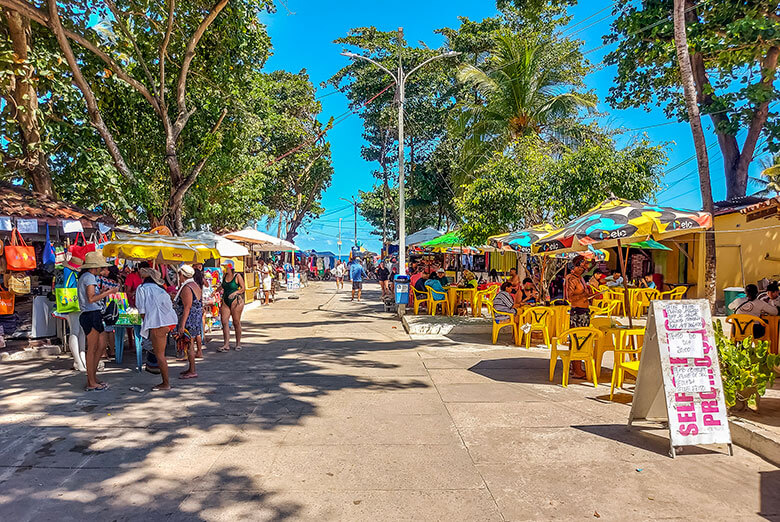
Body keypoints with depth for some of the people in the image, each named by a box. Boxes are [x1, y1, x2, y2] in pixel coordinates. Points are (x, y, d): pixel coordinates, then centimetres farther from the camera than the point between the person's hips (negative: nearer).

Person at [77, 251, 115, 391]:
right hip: (91, 315, -10)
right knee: (92, 349, -3)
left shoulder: (84, 277, 19)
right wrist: (108, 292, -15)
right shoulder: (89, 277, -11)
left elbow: (91, 296, 17)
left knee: (101, 346, 14)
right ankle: (91, 383, 5)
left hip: (93, 315, 10)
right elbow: (91, 298, -21)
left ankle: (92, 377, 21)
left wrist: (103, 292, 19)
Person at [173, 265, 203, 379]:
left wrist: (182, 325, -22)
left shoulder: (186, 288, -18)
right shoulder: (196, 285, 12)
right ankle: (191, 369, 24)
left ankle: (192, 371, 2)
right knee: (190, 345, 16)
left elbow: (187, 308, -22)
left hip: (189, 321, -10)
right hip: (197, 319, 10)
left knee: (189, 346, -3)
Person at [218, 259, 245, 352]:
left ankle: (238, 344, 13)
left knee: (236, 322, 1)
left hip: (236, 300, -6)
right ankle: (226, 345, -1)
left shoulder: (237, 276, -5)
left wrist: (235, 293, -18)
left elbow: (243, 288, -5)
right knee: (224, 322, -3)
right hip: (225, 301, 6)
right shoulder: (224, 276, 12)